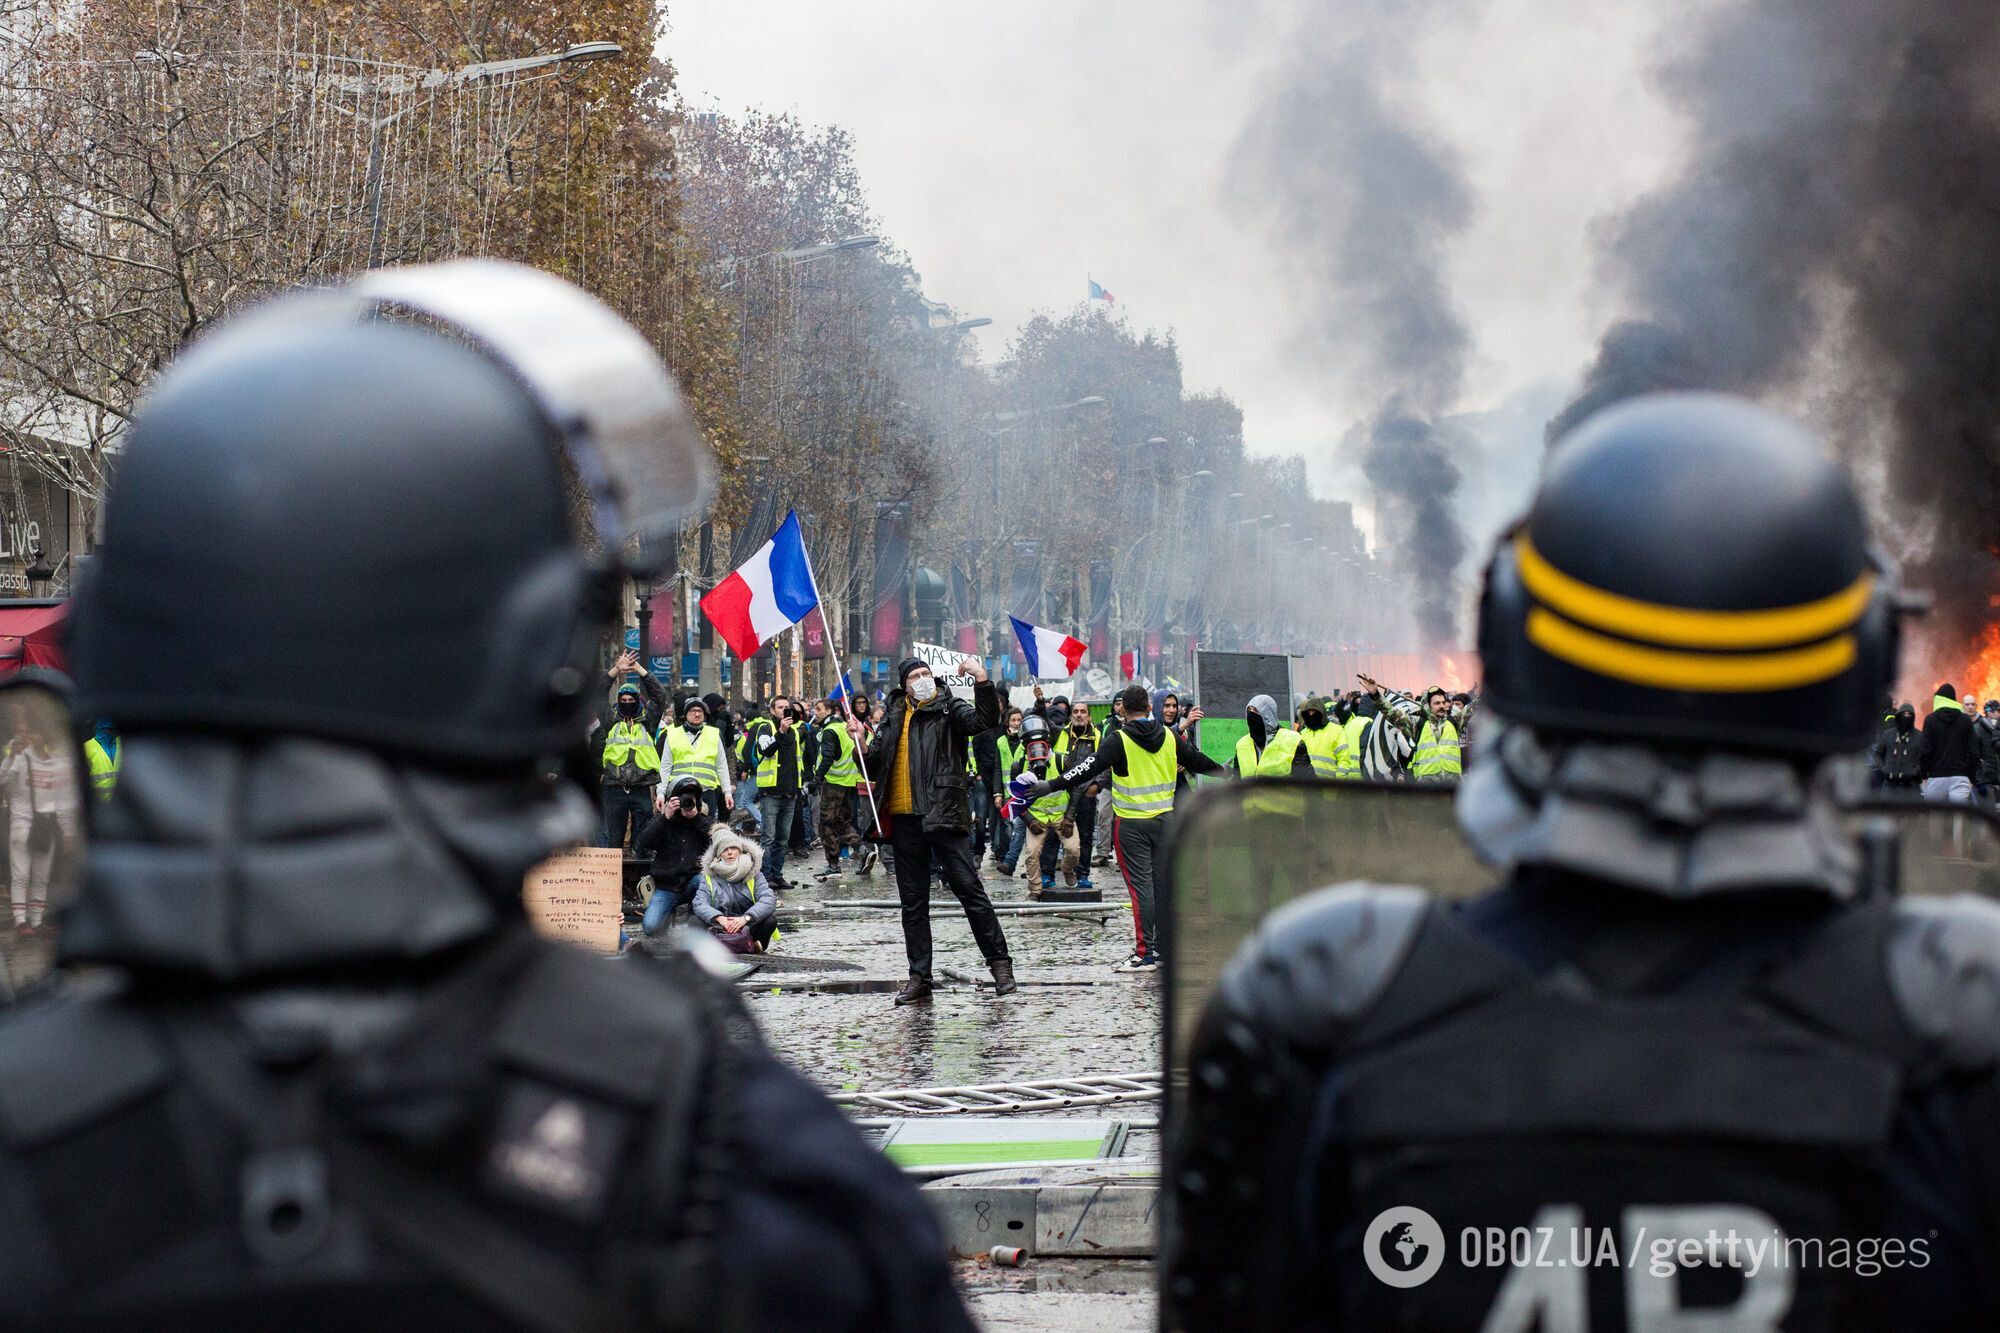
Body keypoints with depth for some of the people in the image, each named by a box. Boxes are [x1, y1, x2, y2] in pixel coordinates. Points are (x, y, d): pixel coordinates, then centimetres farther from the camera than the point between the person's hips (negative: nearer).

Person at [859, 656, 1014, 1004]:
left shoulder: (948, 710, 2)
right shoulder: (893, 719, 15)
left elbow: (986, 721, -17)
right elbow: (873, 767, 18)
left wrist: (981, 680, -29)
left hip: (943, 816, -5)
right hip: (905, 821, 5)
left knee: (969, 890, -7)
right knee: (913, 903, 8)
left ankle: (1000, 963, 0)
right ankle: (919, 979, 12)